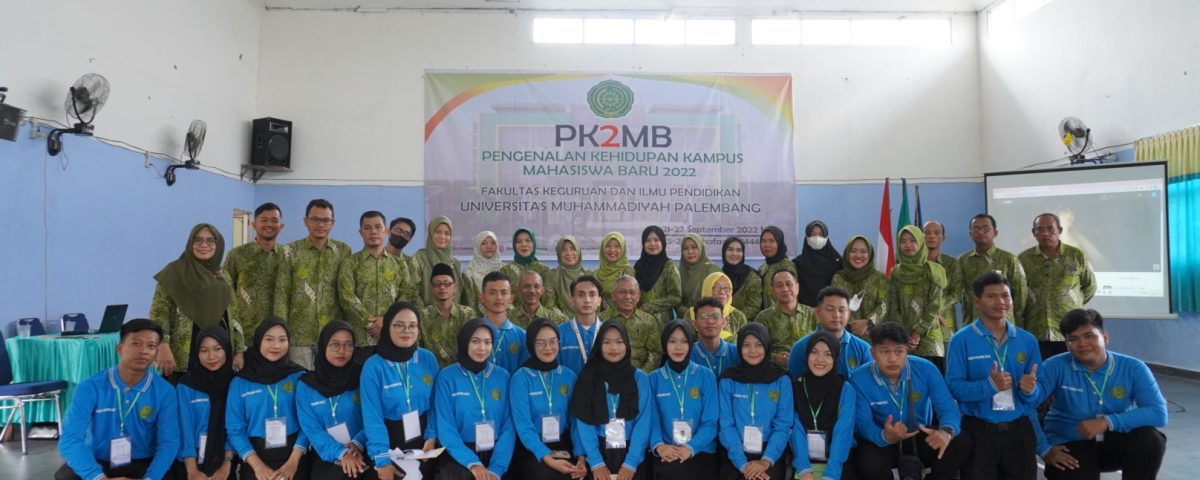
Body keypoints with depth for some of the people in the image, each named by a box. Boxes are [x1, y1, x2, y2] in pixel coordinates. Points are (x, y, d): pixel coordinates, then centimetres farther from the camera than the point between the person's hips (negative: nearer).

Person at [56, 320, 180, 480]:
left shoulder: (164, 392, -8)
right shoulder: (90, 388, -11)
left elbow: (169, 442, -14)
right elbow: (70, 439, -21)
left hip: (142, 464, 0)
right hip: (98, 462, 0)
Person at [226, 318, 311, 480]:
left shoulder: (300, 377, 1)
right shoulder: (239, 382, 2)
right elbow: (235, 429, -2)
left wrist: (294, 461, -15)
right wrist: (257, 465, -12)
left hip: (293, 457, 0)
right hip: (256, 458, 0)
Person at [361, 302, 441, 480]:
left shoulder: (428, 358, -3)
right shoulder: (373, 366, -12)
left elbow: (436, 403, 1)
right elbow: (372, 416, -14)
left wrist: (432, 436, -10)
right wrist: (382, 459, -18)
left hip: (423, 440, 3)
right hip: (391, 442, -3)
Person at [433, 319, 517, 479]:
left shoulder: (502, 376, 4)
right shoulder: (446, 377, -1)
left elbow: (509, 427, 0)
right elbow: (445, 428, -6)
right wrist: (472, 462, -18)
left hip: (496, 455, 1)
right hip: (459, 457, -1)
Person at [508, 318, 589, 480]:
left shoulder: (569, 376, 6)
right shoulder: (520, 378, -5)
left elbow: (576, 419, 4)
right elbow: (523, 425, -12)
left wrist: (580, 455, -11)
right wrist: (547, 458, -23)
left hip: (564, 446, 3)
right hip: (531, 450, -3)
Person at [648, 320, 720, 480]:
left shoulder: (706, 376, 5)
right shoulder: (654, 378, 9)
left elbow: (710, 422, -1)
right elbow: (652, 419, 1)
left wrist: (691, 448, -16)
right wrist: (658, 445, -18)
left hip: (701, 453, 0)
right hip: (666, 455, 0)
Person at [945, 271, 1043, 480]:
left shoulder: (1027, 340, 6)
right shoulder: (961, 340, -6)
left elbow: (1039, 390, 6)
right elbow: (954, 386, -14)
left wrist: (1030, 389, -16)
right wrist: (989, 385, -27)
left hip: (1020, 429, 4)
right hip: (979, 430, -4)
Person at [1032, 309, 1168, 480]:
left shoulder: (1133, 368, -8)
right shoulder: (1056, 367, -15)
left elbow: (1159, 413, -19)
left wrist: (1108, 421, -29)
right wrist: (1044, 450, -21)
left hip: (1114, 442, 2)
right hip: (1070, 447, -2)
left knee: (1151, 439, -26)